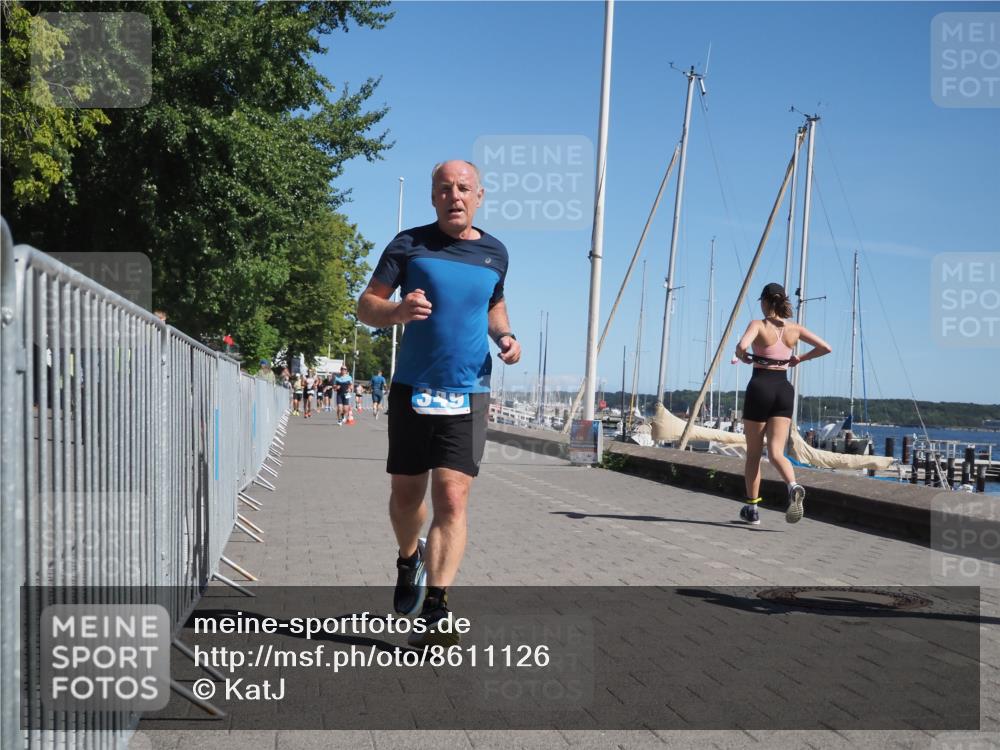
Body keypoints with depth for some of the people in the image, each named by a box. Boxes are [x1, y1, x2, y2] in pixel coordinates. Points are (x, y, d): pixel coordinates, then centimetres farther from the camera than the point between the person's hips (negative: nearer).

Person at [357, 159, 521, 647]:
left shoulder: (495, 253, 9)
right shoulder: (410, 244, 0)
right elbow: (366, 305, 0)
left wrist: (504, 336, 5)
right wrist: (399, 310, -23)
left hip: (468, 394, 0)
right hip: (412, 390, 0)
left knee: (452, 500, -12)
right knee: (406, 494, 13)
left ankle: (435, 612, -11)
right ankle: (409, 559, 44)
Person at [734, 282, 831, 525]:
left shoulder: (758, 325, -6)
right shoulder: (795, 329, 7)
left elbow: (741, 346, -25)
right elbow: (826, 348, 7)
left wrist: (743, 357, -3)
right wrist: (800, 359, 19)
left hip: (760, 387, -3)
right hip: (784, 389, 3)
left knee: (753, 453, 9)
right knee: (776, 452, 0)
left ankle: (751, 508, 14)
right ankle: (793, 486, -31)